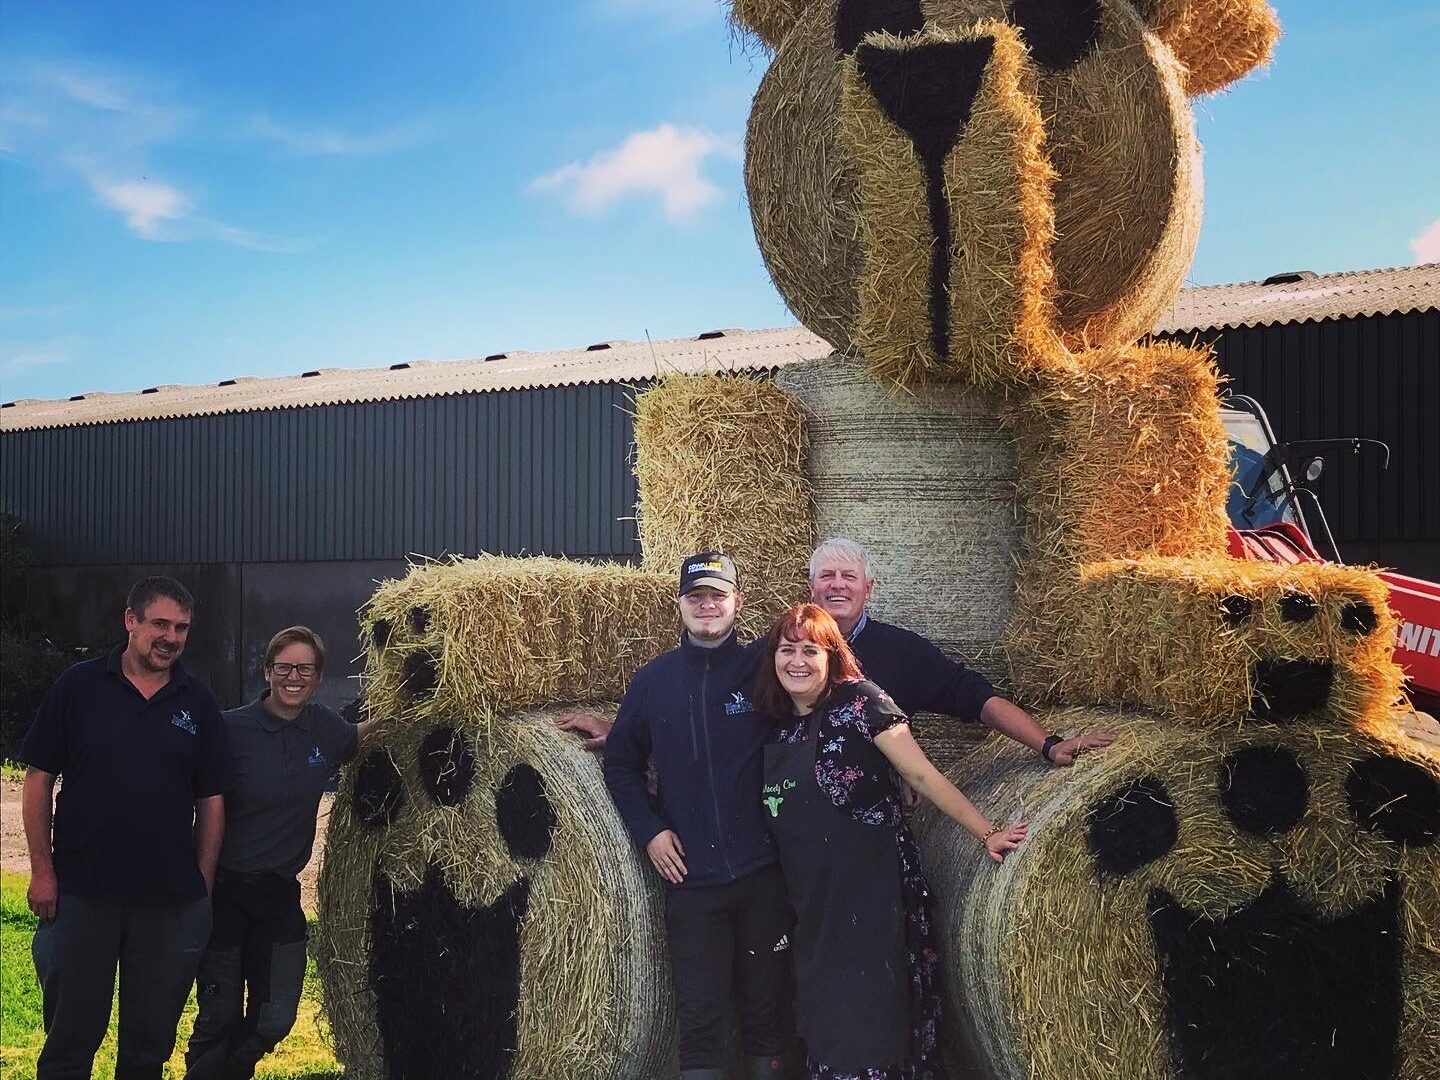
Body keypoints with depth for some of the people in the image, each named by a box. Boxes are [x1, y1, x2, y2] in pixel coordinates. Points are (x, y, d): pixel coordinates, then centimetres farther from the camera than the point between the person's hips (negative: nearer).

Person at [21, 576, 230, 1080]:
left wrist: (203, 886, 2)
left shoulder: (198, 704, 4)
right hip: (82, 891, -2)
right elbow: (39, 779, 0)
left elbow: (211, 801, 6)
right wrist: (43, 870, -5)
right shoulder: (79, 687, -2)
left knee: (151, 1038, 12)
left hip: (170, 899, 2)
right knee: (72, 1031, 8)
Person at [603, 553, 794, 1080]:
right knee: (699, 1011, 5)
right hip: (690, 877, 1)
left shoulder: (762, 670, -3)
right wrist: (649, 830, 1)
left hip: (762, 872, -1)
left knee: (767, 1003, 11)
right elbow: (621, 762, 12)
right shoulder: (653, 680, 4)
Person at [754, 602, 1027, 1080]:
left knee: (870, 1028, -4)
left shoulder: (859, 701, -8)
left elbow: (922, 775, -10)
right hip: (812, 906, 6)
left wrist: (986, 833, -13)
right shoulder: (776, 724, 9)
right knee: (824, 1029, 10)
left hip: (872, 894, -6)